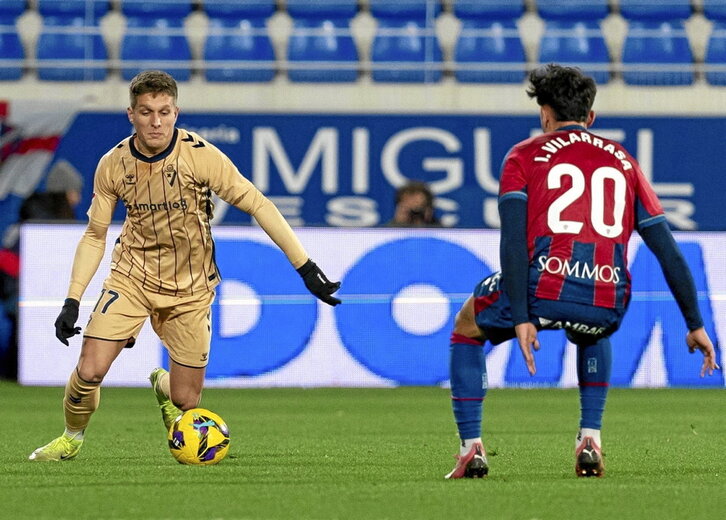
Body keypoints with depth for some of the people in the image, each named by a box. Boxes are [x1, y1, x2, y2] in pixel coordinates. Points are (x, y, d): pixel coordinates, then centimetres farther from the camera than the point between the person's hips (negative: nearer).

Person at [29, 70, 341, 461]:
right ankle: (71, 439, 17)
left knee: (185, 402, 0)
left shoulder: (201, 156, -17)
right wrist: (72, 300, -4)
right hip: (132, 278, 1)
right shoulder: (113, 165, -8)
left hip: (190, 288, -1)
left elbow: (258, 206, -13)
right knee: (89, 371, -15)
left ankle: (163, 385, 39)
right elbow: (95, 235, 3)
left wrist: (306, 268, -17)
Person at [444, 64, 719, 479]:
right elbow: (668, 250, 19)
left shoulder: (524, 157, 12)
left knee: (467, 329, 27)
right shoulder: (624, 162, 22)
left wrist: (521, 318, -6)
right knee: (591, 335, 41)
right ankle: (591, 441, 25)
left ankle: (472, 448, 15)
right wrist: (695, 326, 23)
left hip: (544, 289, -3)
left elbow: (513, 241, -2)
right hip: (608, 303, 3)